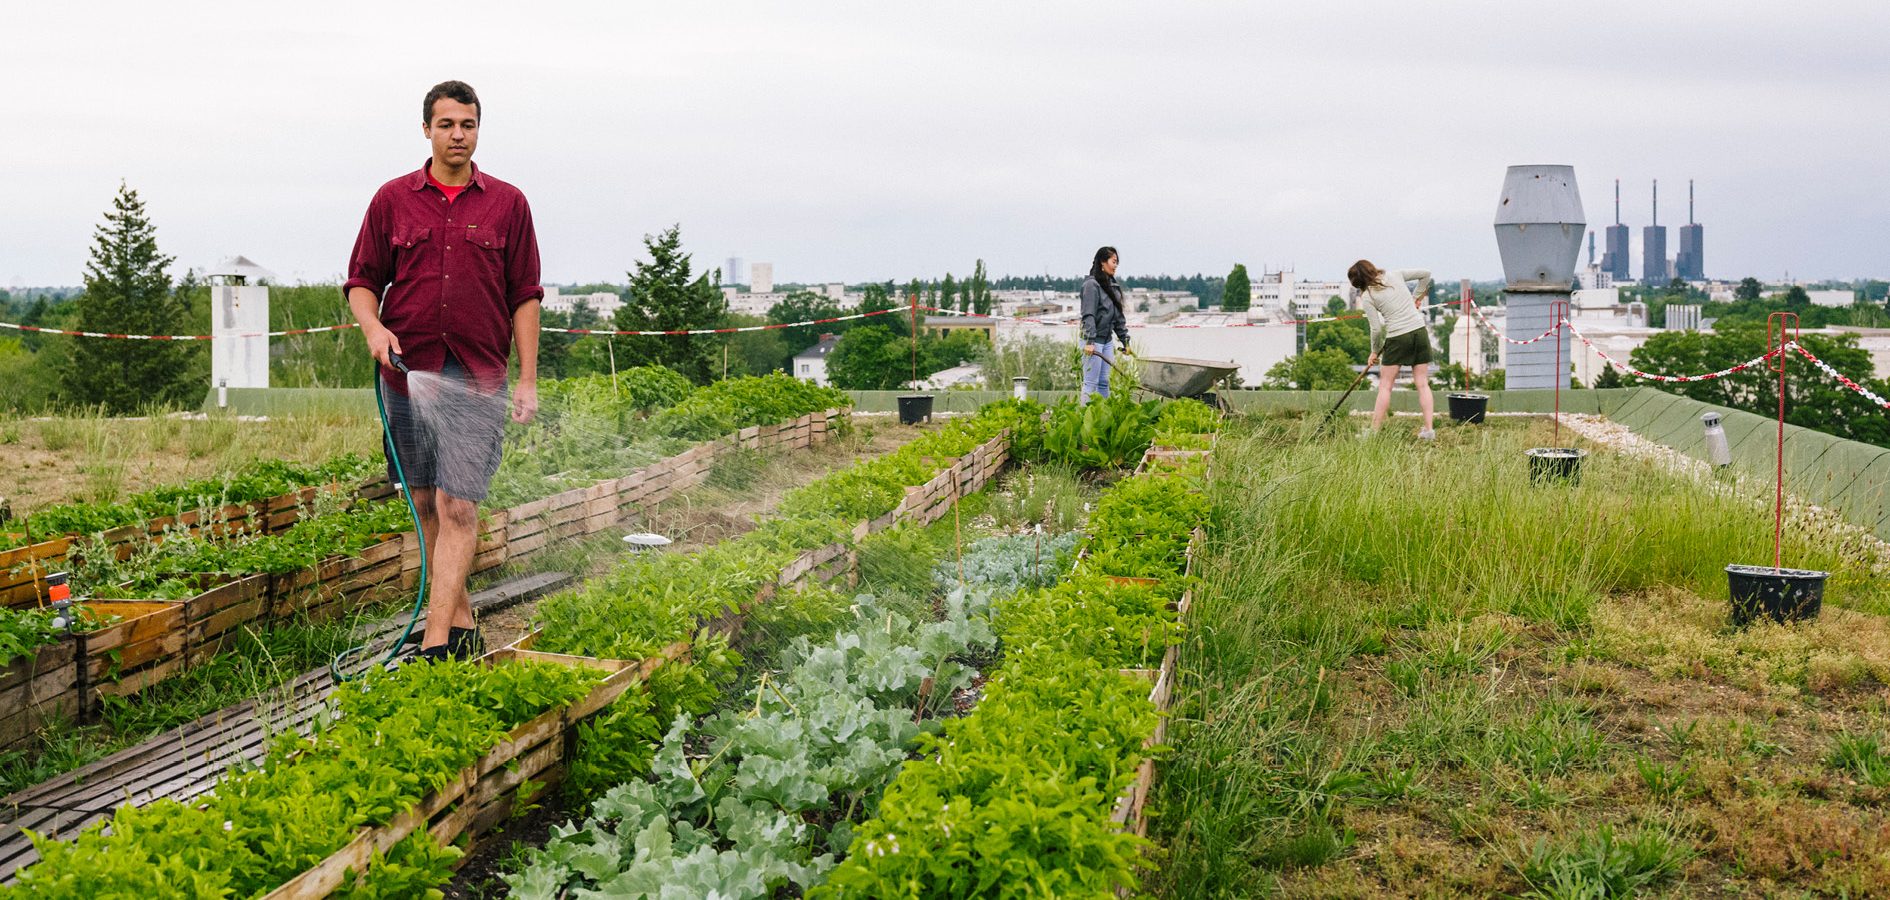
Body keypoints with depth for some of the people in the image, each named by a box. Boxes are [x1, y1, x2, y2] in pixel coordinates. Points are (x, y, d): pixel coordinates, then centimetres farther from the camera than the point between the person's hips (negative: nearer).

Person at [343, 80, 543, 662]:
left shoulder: (507, 204, 6)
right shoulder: (392, 200, 8)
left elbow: (524, 296, 6)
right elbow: (362, 281, 11)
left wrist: (528, 380, 0)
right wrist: (372, 328, -11)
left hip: (478, 377, -2)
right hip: (407, 374, 3)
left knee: (457, 508, -11)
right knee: (425, 505, 9)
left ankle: (436, 642, -14)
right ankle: (462, 618, 23)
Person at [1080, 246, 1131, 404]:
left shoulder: (1113, 286, 14)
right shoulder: (1092, 284, -11)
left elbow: (1118, 316, 18)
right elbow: (1088, 315, -17)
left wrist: (1125, 340, 16)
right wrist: (1089, 341, -24)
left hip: (1107, 340, 8)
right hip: (1094, 340, -8)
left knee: (1104, 383, 9)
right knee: (1091, 383, -7)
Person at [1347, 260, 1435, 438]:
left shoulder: (1367, 297, -5)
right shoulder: (1395, 274, 7)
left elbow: (1377, 328, -6)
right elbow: (1425, 274, 14)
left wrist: (1375, 352, 9)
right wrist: (1416, 297, 24)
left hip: (1397, 338, -4)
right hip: (1420, 331, 4)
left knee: (1385, 386, 4)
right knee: (1422, 383, 7)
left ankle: (1374, 431, 3)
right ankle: (1428, 429, 4)